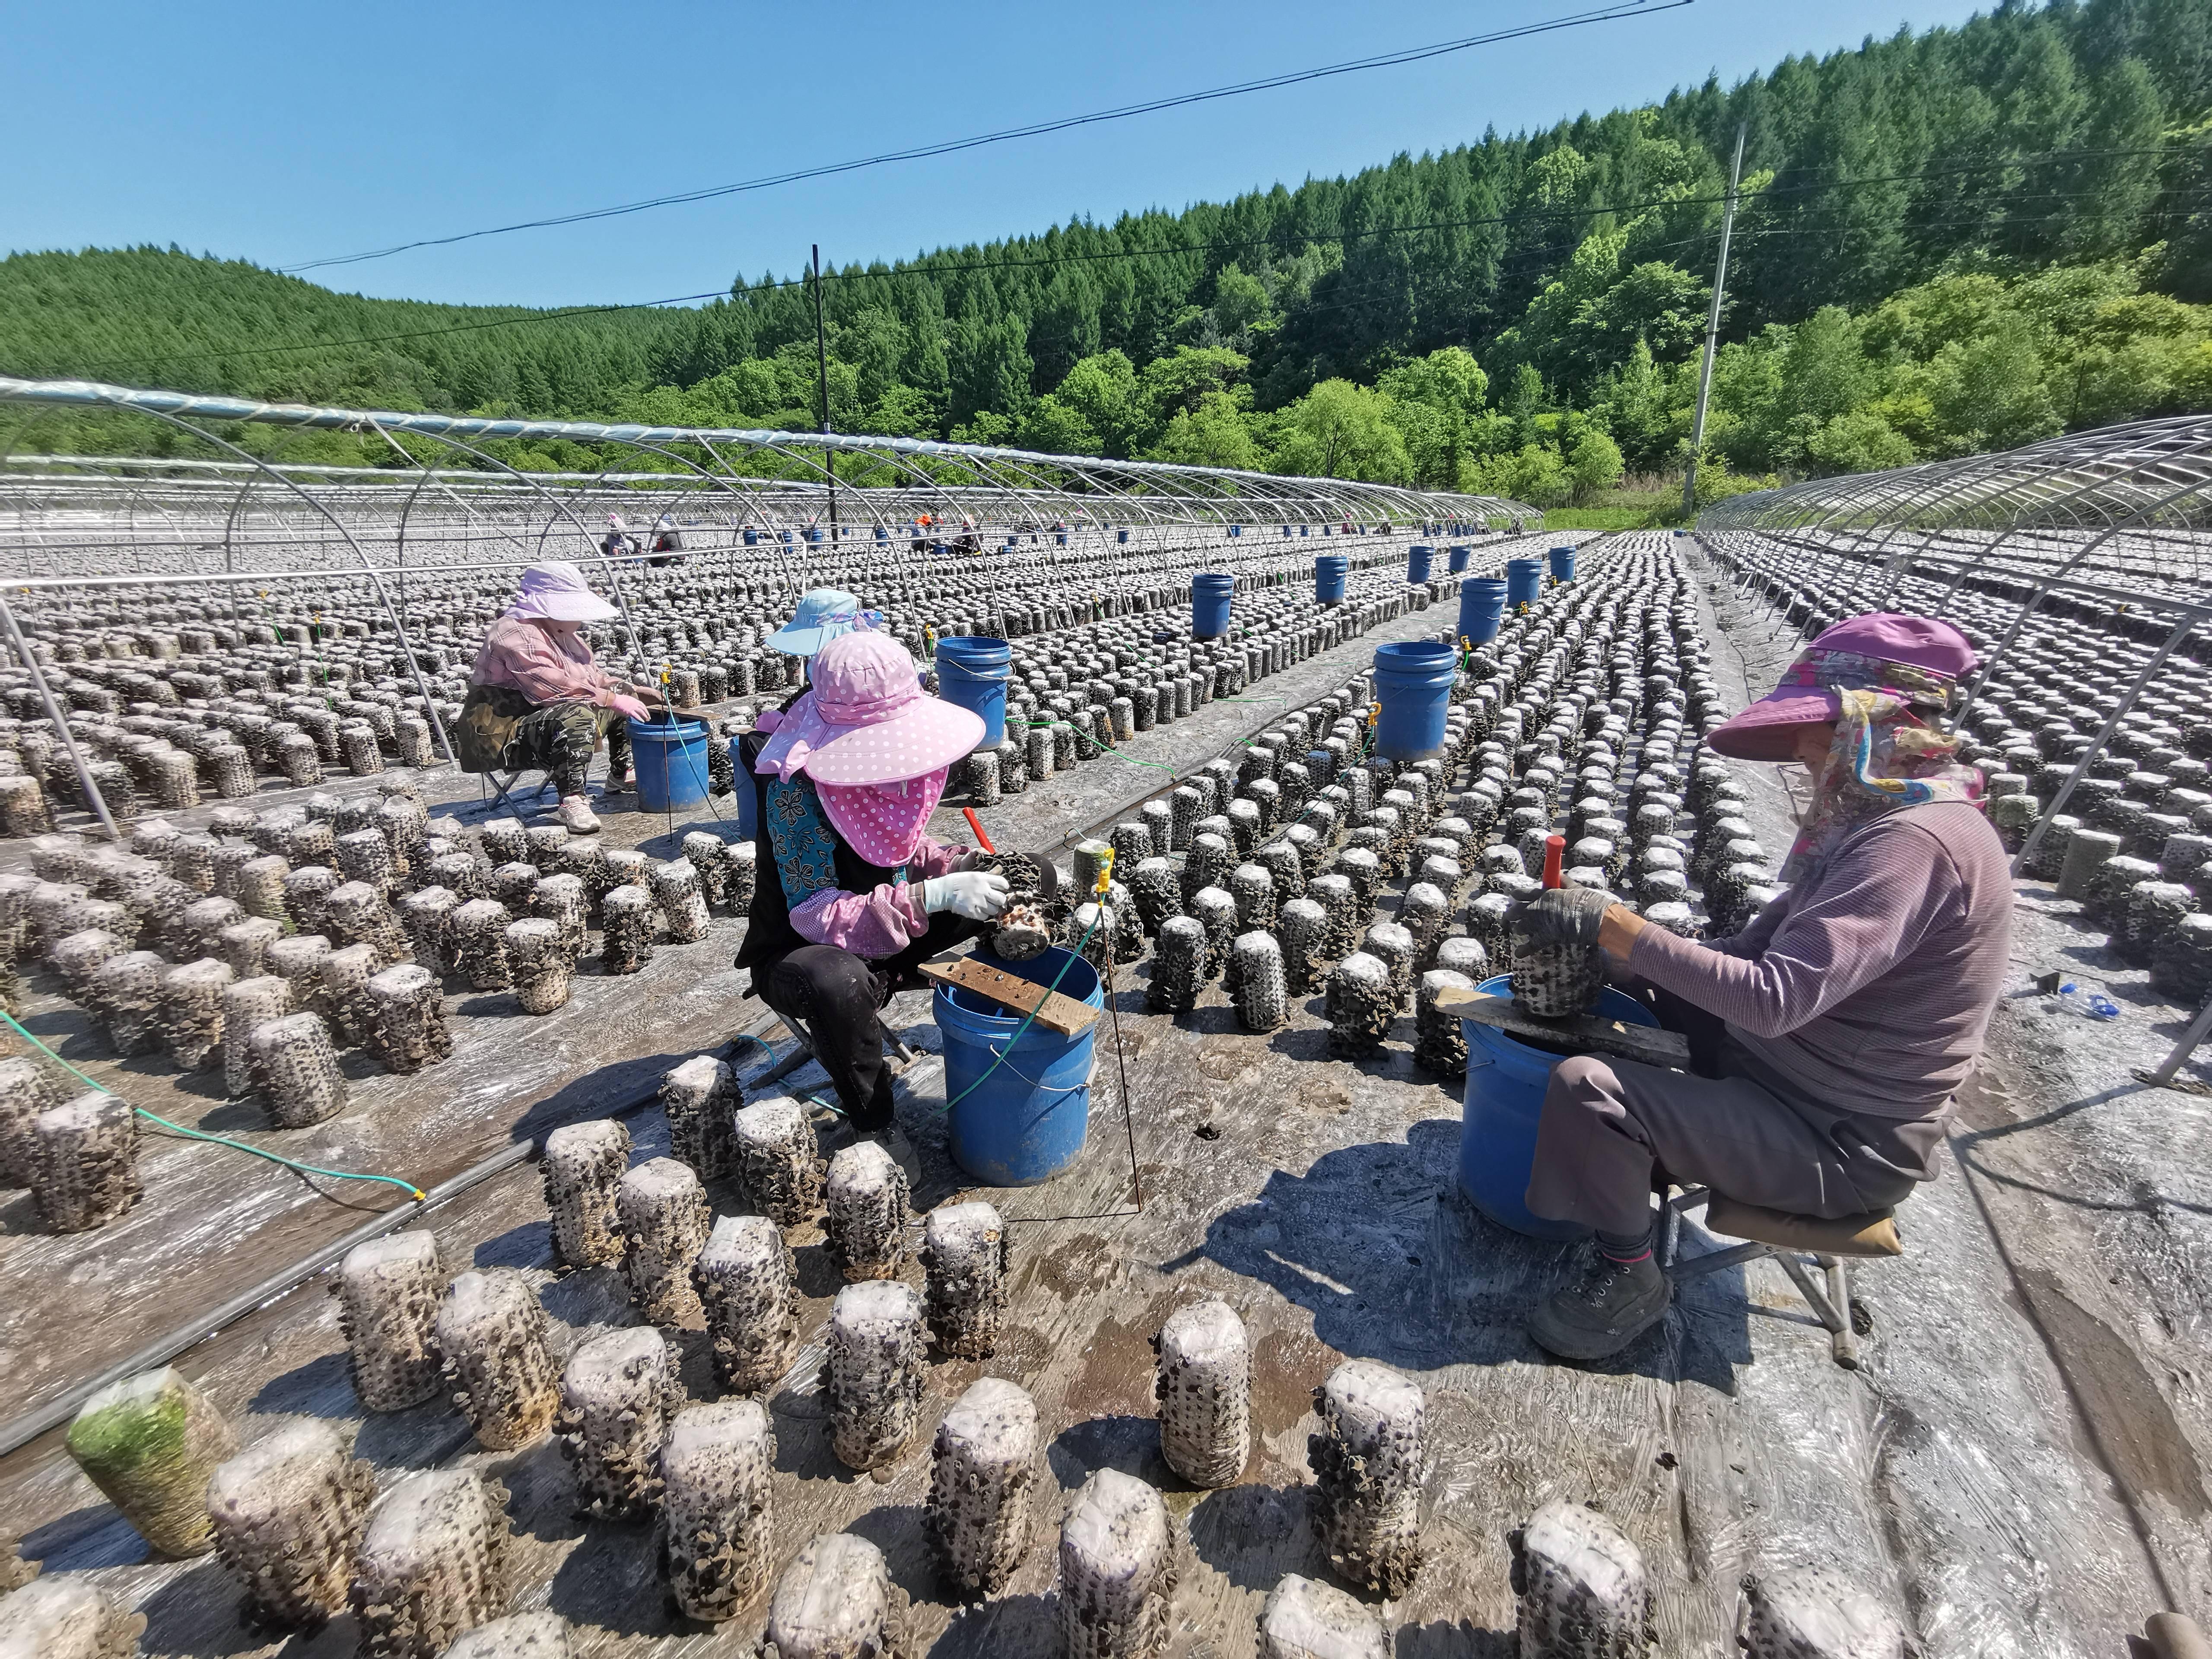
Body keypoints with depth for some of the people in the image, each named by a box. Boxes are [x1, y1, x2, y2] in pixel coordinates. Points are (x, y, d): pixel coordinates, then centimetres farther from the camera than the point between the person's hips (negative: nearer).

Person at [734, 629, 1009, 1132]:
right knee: (838, 981, -44)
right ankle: (872, 1123, -18)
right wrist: (931, 896, -41)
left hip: (886, 941, 7)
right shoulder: (794, 790, -28)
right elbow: (816, 917, -32)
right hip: (800, 956, -6)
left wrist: (955, 864, -15)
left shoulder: (885, 768, -8)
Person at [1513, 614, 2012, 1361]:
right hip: (1782, 1069, 10)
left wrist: (1612, 923, -32)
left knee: (1586, 1089, -25)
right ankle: (1649, 1156, 26)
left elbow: (1774, 997, -35)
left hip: (1842, 1144, -10)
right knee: (1623, 974, 16)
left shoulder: (1918, 842, -27)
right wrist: (1612, 941, -7)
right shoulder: (1874, 819, 6)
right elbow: (1763, 949, 6)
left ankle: (1629, 1277, 1)